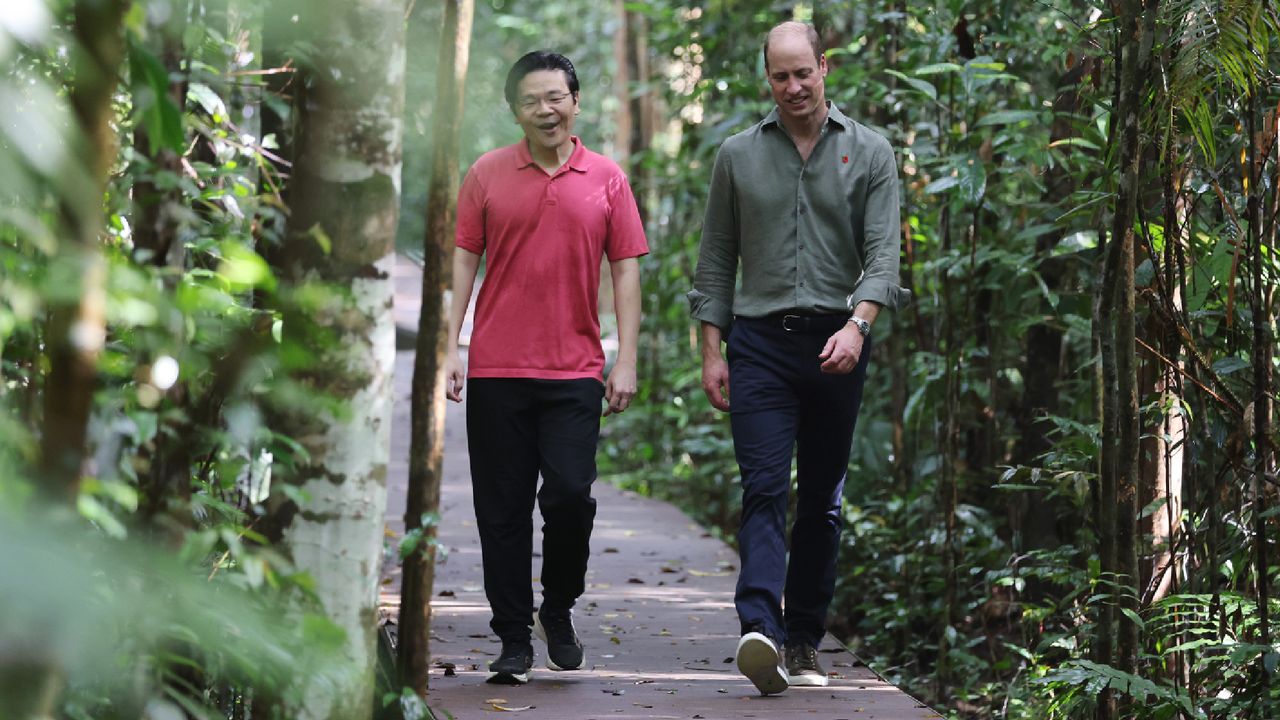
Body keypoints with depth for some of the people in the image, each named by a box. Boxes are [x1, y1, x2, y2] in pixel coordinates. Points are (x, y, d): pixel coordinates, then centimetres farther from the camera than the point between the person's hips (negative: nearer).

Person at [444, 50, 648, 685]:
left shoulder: (606, 179, 6)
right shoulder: (487, 174, 6)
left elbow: (626, 270, 6)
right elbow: (463, 260, 7)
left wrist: (626, 360, 0)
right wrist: (450, 346, 0)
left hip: (574, 371, 0)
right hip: (496, 370, 1)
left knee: (569, 494, -9)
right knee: (502, 508, 2)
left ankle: (559, 610, 16)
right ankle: (513, 639, 12)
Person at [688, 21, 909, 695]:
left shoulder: (869, 153, 5)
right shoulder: (738, 155, 9)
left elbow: (883, 253, -4)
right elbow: (715, 259, 11)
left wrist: (858, 323, -21)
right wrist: (712, 350, 3)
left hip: (836, 344, 1)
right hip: (759, 342, 0)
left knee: (822, 500, 7)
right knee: (764, 489, -14)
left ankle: (804, 639, 16)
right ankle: (760, 630, -28)